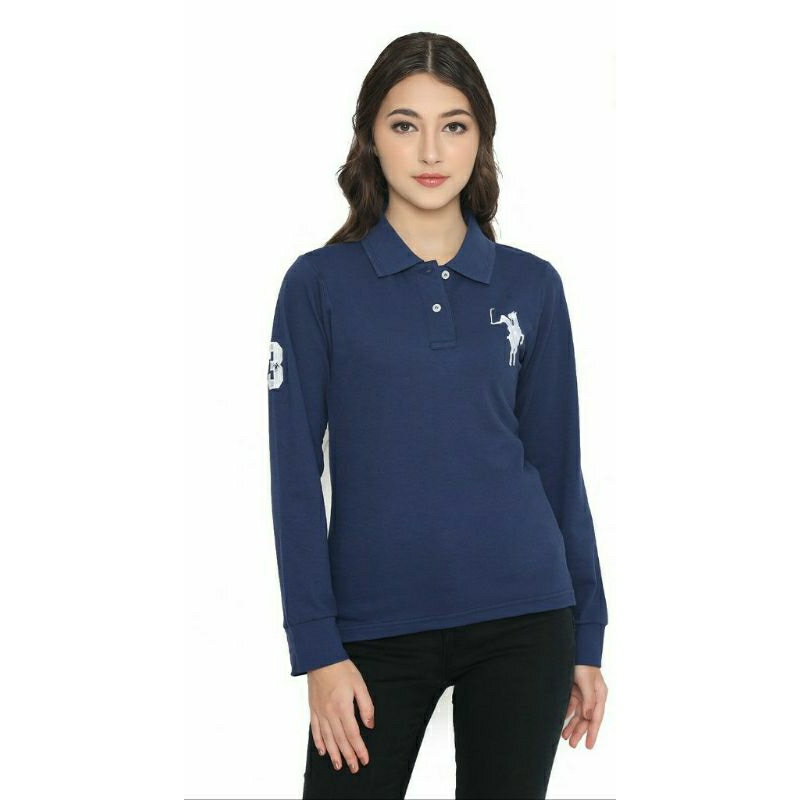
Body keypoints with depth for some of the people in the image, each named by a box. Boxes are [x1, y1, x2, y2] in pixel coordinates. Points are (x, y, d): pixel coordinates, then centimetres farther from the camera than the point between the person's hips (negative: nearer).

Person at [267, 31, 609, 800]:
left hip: (521, 621, 2)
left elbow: (557, 464, 9)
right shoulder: (320, 284, -1)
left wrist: (587, 640, 8)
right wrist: (318, 649, -9)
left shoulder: (531, 286, 4)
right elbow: (296, 475, -3)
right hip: (376, 628, -1)